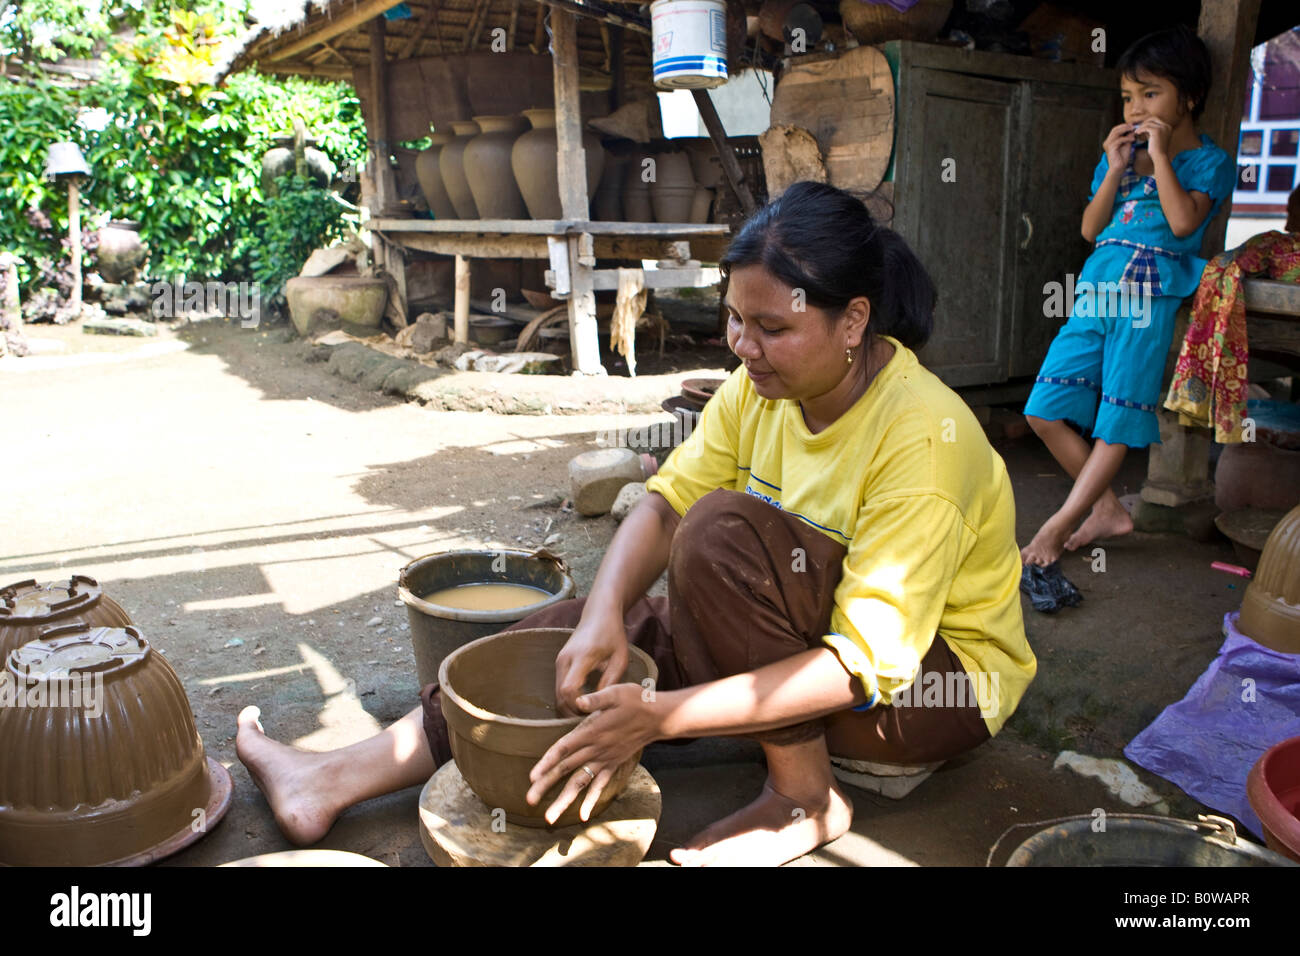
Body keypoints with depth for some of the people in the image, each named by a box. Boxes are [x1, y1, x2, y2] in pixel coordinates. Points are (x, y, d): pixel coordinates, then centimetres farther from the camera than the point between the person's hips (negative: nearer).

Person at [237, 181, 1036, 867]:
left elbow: (870, 661, -30)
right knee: (570, 636, -8)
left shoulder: (923, 436, -28)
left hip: (935, 676, -6)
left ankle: (807, 799, -15)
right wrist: (603, 613, -29)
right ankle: (331, 784, -1)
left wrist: (661, 716, -35)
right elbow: (666, 499, -9)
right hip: (799, 637, 6)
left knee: (725, 528, -30)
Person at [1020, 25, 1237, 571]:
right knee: (1044, 411, -1)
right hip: (1098, 286, 6)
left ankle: (1058, 527, 0)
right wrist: (1115, 170, 1)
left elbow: (1182, 222, -14)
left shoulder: (1209, 161, 5)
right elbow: (1089, 228, 12)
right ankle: (1108, 511, 11)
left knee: (1119, 418, -6)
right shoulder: (1121, 152, 20)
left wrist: (1160, 156, -8)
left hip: (1152, 291, -6)